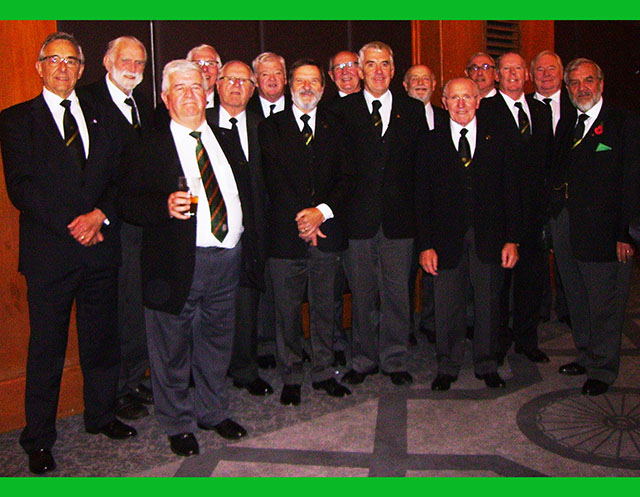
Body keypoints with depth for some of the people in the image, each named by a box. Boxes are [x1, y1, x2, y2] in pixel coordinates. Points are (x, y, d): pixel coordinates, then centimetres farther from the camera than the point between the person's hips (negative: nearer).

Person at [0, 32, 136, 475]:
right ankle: (39, 439, 19)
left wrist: (100, 215, -10)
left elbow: (118, 177, 8)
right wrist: (71, 224, -14)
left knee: (103, 337, 12)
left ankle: (101, 415, 31)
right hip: (49, 251, -3)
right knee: (47, 347, 4)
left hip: (101, 245, 3)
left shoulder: (100, 117, 14)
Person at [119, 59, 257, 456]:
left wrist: (248, 242, 8)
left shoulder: (226, 140, 13)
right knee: (173, 350, 7)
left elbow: (245, 192, 17)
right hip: (178, 263, -4)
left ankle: (213, 411, 39)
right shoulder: (147, 147, -1)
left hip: (228, 259, 5)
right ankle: (178, 423, 28)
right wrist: (165, 206, -25)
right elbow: (129, 203, -6)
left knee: (217, 342, 18)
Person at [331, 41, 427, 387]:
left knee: (396, 292, 6)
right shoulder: (342, 110, 4)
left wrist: (418, 211, 1)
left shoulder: (413, 109, 9)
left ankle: (394, 360, 22)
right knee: (362, 294, 8)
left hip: (398, 217, 1)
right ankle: (363, 359, 24)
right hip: (359, 217, -1)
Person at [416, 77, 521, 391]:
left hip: (488, 238, 1)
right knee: (447, 306, 7)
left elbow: (510, 191, 4)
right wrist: (426, 245, -6)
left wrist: (511, 239, -3)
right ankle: (448, 366, 25)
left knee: (488, 304, 11)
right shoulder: (432, 144, 3)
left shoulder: (497, 140, 6)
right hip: (447, 239, -1)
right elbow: (422, 198, 1)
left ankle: (486, 365, 29)